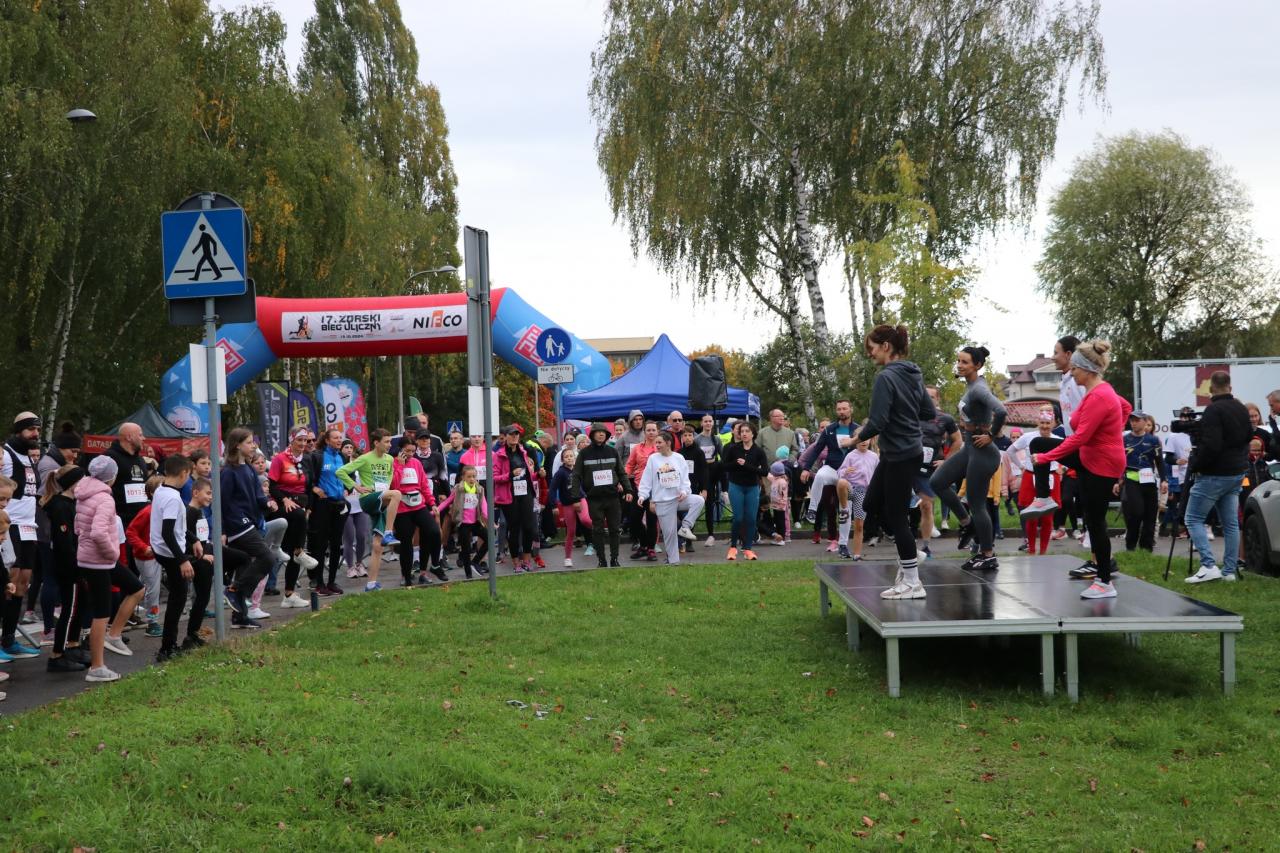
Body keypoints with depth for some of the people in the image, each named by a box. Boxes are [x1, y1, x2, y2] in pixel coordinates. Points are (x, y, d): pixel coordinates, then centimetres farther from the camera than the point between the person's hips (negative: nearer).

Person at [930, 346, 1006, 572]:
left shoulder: (978, 389, -20)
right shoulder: (970, 385, 7)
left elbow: (1000, 411, -36)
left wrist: (991, 435, -23)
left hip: (982, 452, -9)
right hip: (969, 448, 9)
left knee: (976, 503, 0)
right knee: (937, 481, 9)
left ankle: (988, 556, 11)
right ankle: (967, 524, 21)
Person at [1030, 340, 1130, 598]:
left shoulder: (1098, 397, -26)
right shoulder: (1100, 389, 4)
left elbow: (1079, 437, -30)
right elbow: (1126, 406, 22)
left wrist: (1045, 458, -26)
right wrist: (1112, 434, 16)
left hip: (1103, 465, -10)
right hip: (1089, 457, 10)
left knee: (1094, 521, -2)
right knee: (1038, 443, 6)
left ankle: (1105, 584, 7)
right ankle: (1043, 499, 12)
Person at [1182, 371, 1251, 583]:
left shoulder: (1213, 410, -18)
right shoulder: (1242, 409, 9)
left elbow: (1210, 446, -24)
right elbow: (1248, 437, 20)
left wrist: (1198, 466, -11)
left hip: (1214, 475, -8)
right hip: (1237, 473, 8)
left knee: (1193, 518, -2)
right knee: (1231, 523, 9)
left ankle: (1208, 566, -14)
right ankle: (1229, 571, 9)